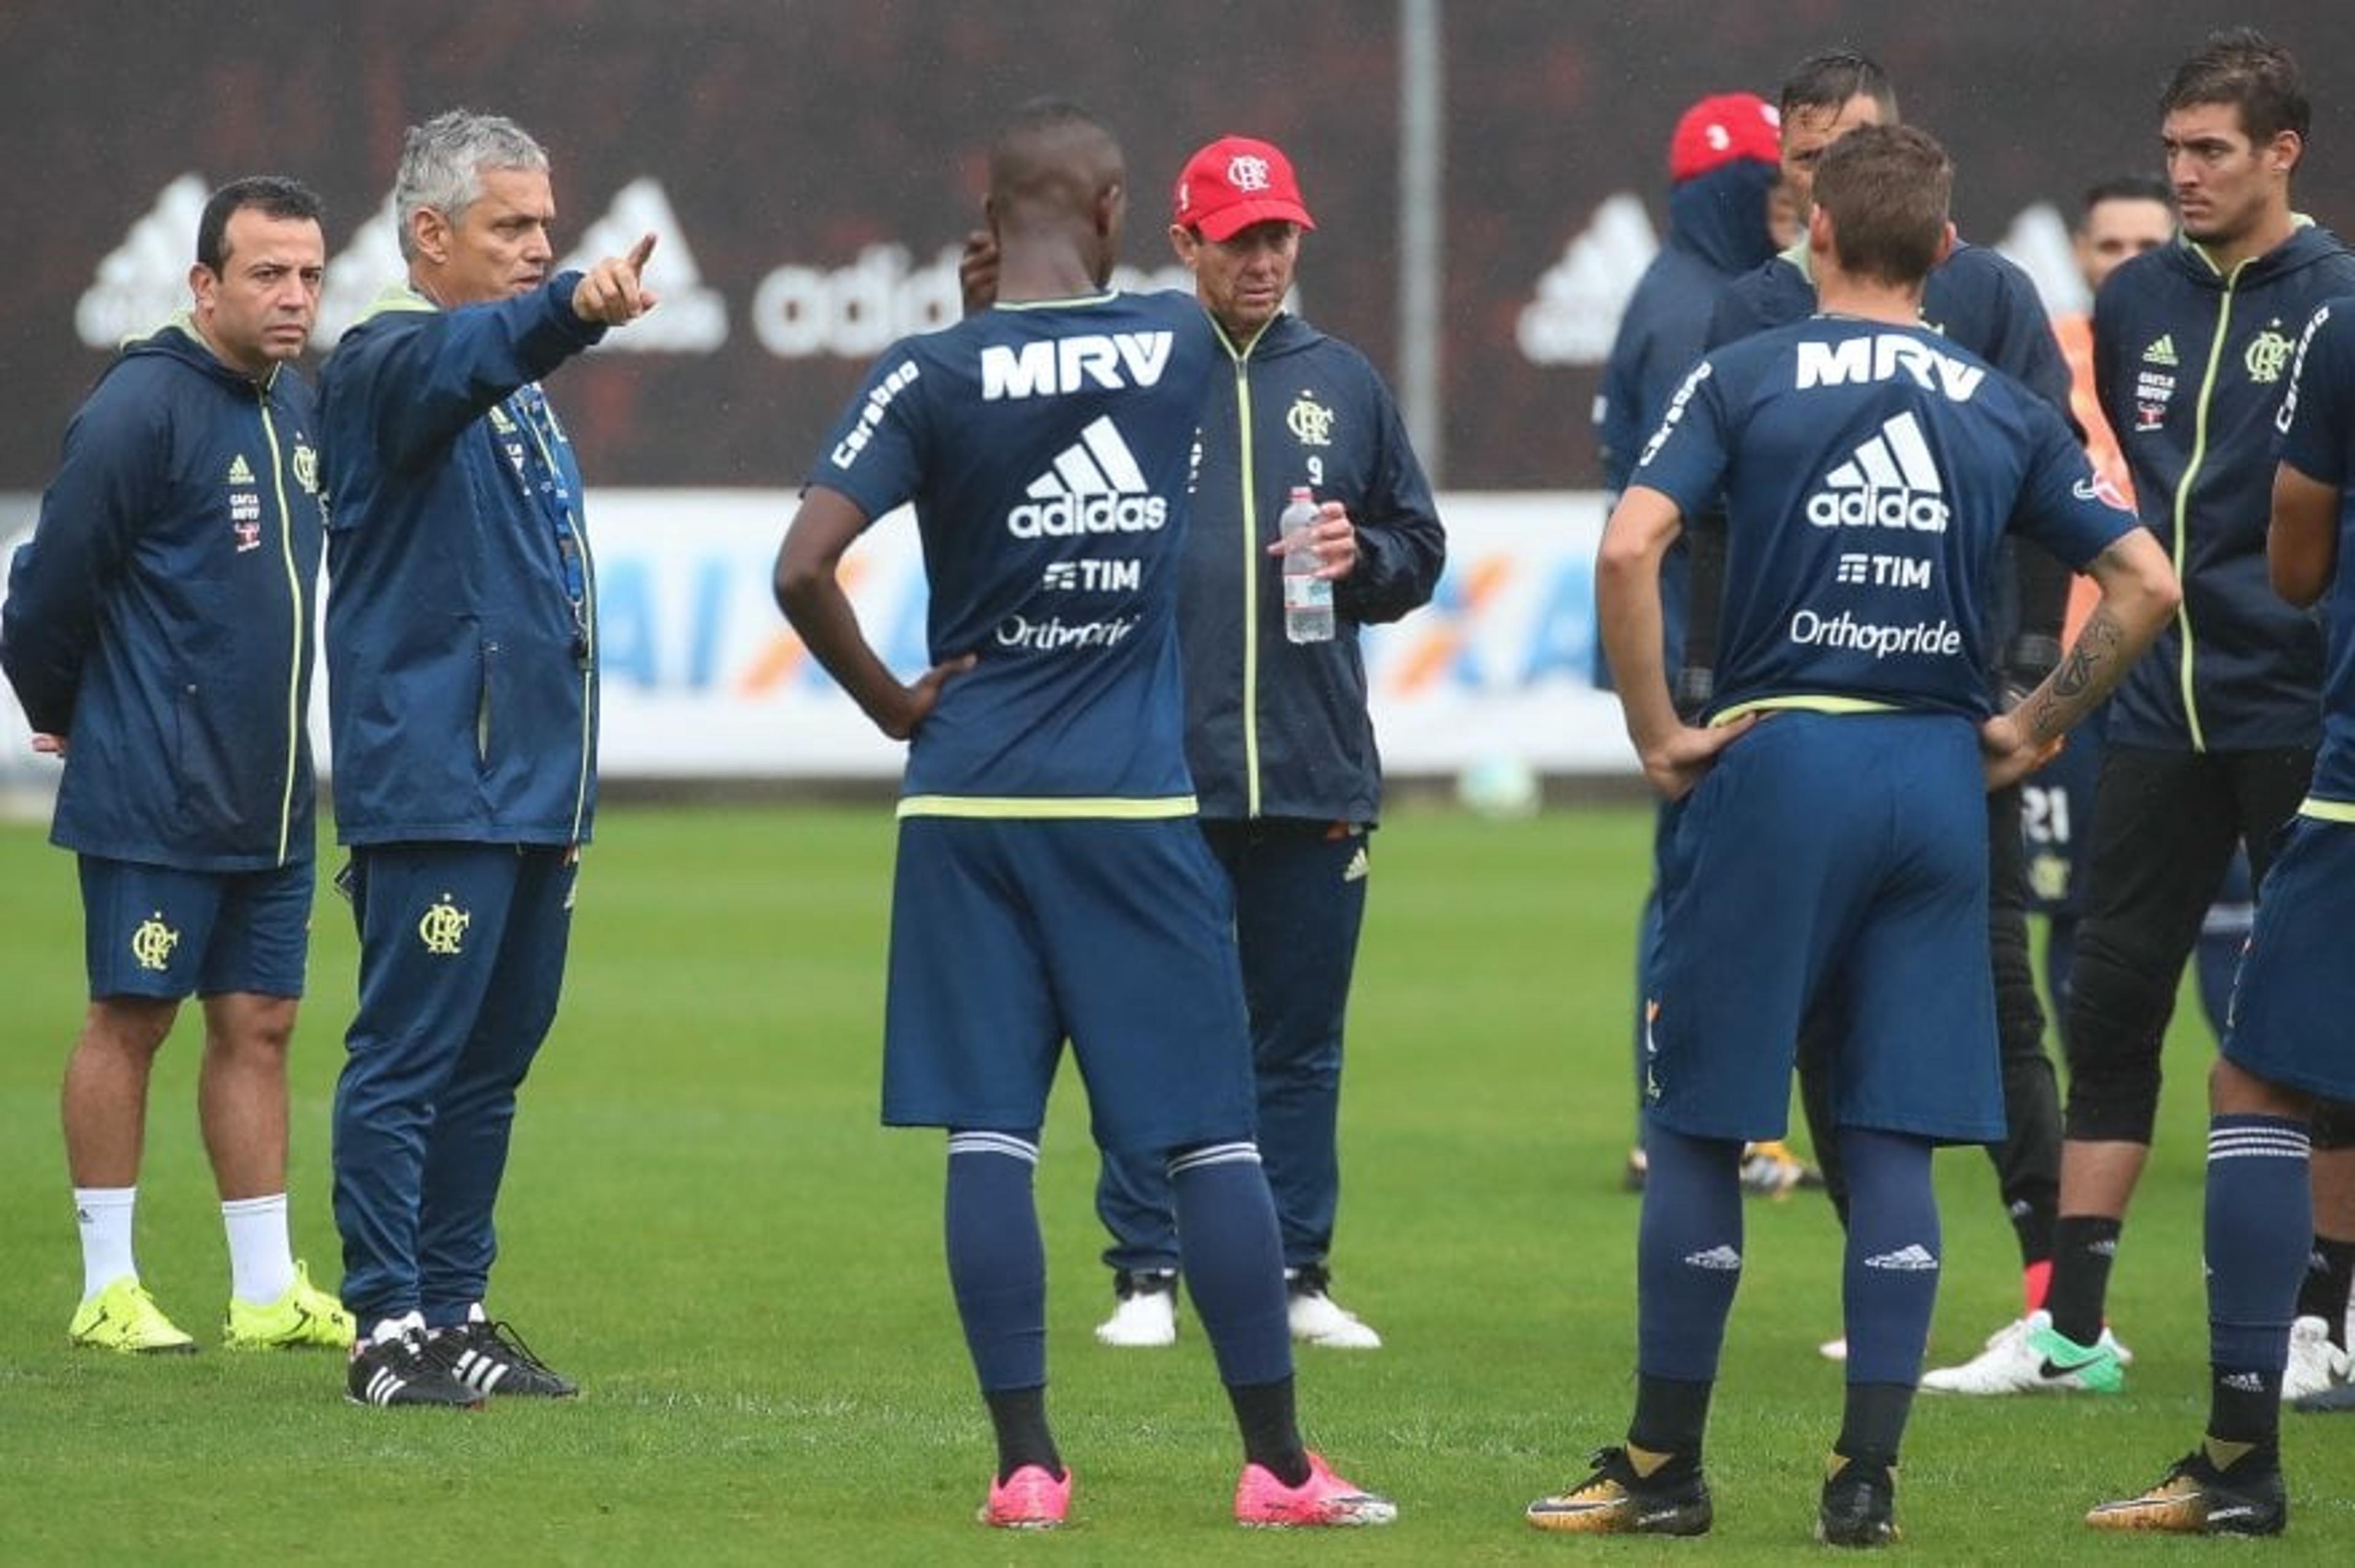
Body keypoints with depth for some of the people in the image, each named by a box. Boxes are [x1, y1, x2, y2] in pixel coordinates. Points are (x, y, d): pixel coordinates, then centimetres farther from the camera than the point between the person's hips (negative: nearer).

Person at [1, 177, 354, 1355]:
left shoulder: (297, 410, 11)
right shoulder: (140, 407, -14)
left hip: (270, 798, 7)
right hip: (152, 801, -7)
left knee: (259, 1024, 8)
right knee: (129, 1020, 0)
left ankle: (269, 1291, 13)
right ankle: (108, 1290, 6)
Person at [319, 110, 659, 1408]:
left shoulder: (514, 387, 21)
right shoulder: (396, 361, -7)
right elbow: (460, 355, -32)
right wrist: (571, 309, -53)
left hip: (532, 791, 9)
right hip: (434, 789, -9)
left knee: (494, 1060, 11)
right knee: (409, 1055, -8)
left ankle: (456, 1312, 17)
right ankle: (390, 1326, -7)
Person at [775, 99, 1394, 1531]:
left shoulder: (936, 375, -6)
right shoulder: (1180, 347, 0)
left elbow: (804, 567, -13)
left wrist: (891, 702, -1)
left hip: (971, 801, 0)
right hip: (1140, 805, 1)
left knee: (990, 1134, 2)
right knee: (1212, 1134, 5)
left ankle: (1027, 1465, 0)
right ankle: (1279, 1467, 6)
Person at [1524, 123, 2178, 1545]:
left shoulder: (1744, 378, -1)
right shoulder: (2004, 411, 8)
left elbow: (1630, 548, -14)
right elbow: (2146, 584, 4)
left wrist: (1658, 732, -5)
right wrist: (2035, 730, 11)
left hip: (1778, 757, -3)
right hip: (1938, 775, 3)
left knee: (1699, 1122, 7)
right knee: (1895, 1141, 6)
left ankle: (1665, 1465, 11)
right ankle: (1868, 1476, 3)